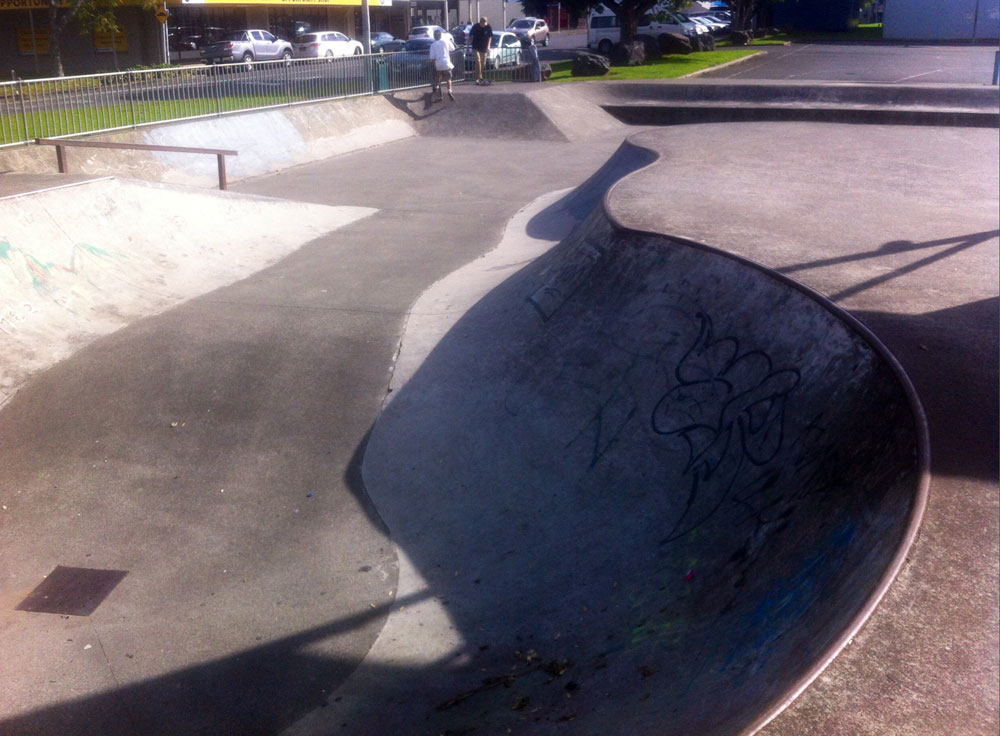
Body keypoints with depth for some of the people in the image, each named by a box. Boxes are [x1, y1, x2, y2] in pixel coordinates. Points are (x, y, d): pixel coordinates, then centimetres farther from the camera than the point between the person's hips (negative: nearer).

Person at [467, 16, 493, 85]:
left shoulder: (488, 27, -8)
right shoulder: (475, 27, -12)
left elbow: (490, 37, -1)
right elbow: (470, 36, -3)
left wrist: (488, 46, -13)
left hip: (484, 48, 3)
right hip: (476, 47, -3)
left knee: (483, 63, 8)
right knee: (478, 61, -17)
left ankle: (480, 77, 25)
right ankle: (478, 77, -20)